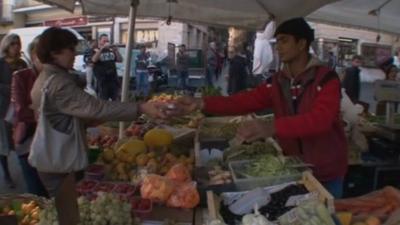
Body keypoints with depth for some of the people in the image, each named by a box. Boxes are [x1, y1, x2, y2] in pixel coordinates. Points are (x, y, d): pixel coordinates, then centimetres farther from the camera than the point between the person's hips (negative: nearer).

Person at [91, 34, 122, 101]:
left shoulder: (111, 50, 11)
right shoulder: (96, 51, 0)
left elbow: (120, 60, 4)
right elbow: (94, 60, -22)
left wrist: (116, 50, -11)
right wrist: (102, 48, -26)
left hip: (113, 79, 4)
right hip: (102, 80, -4)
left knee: (114, 100, 11)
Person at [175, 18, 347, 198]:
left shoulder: (326, 79, -17)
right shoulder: (277, 82, 0)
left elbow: (320, 119, -32)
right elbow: (246, 101, -9)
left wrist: (272, 127, -47)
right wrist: (202, 103, -22)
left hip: (326, 172, -5)